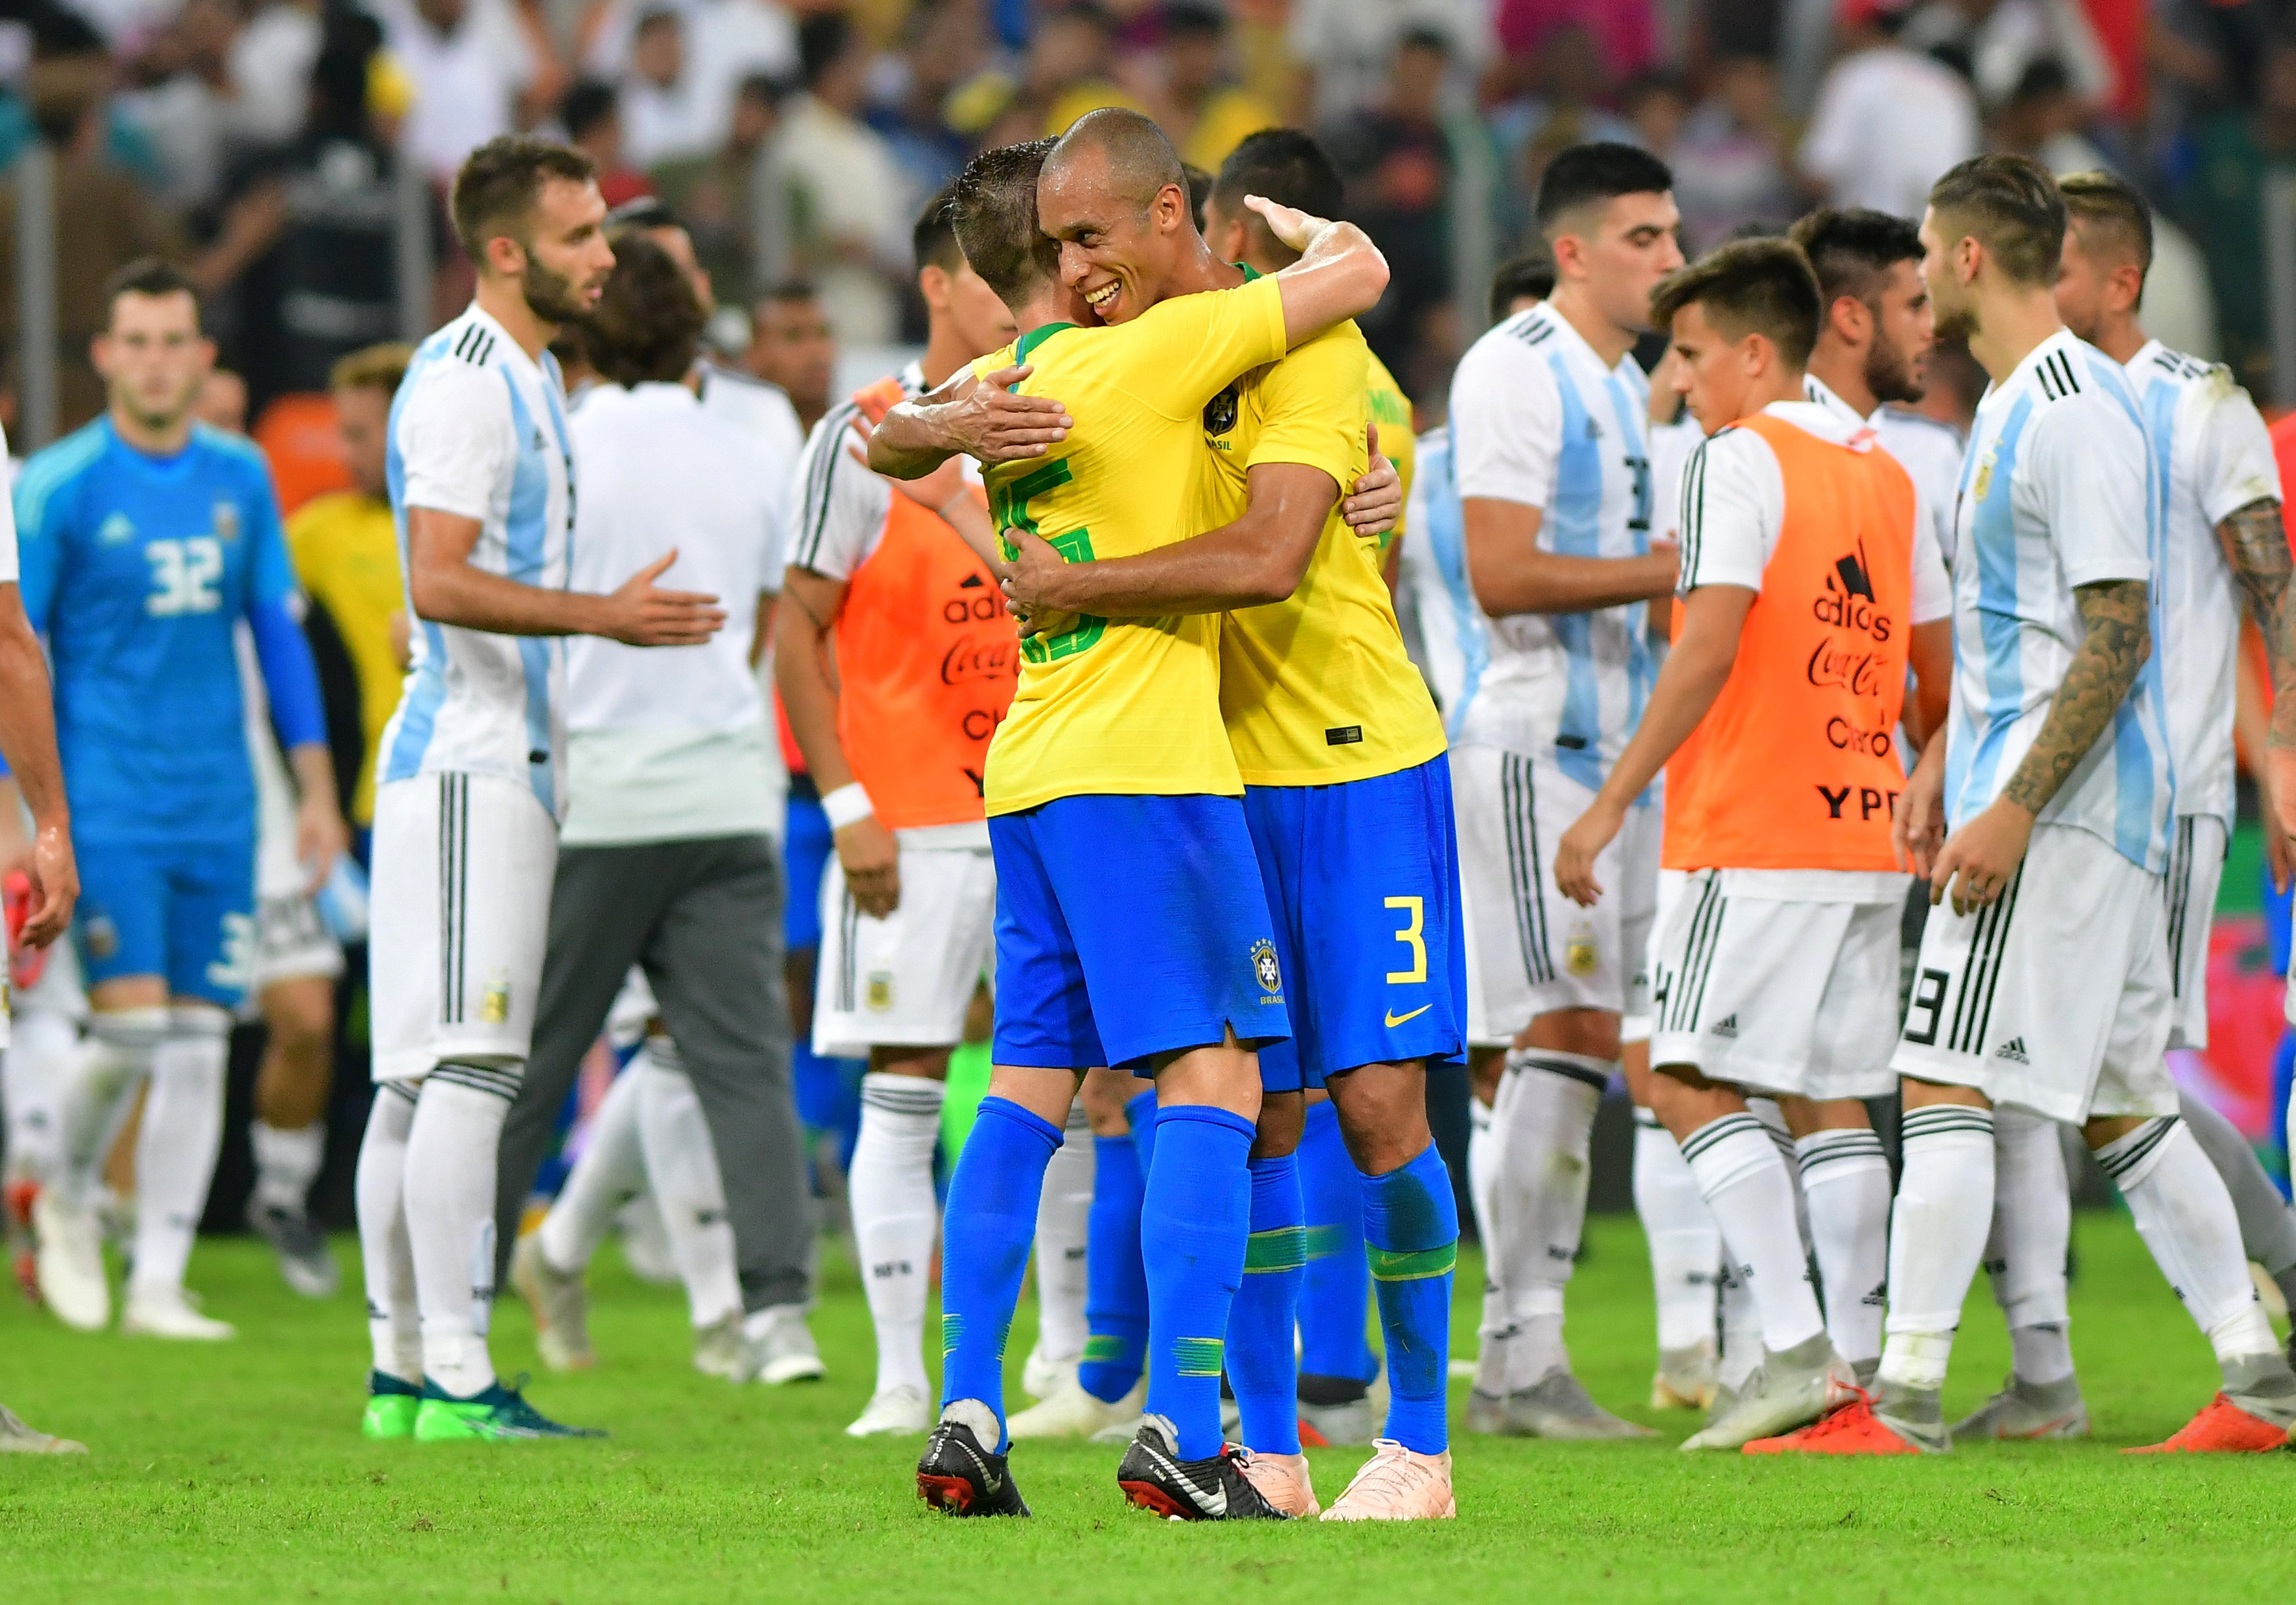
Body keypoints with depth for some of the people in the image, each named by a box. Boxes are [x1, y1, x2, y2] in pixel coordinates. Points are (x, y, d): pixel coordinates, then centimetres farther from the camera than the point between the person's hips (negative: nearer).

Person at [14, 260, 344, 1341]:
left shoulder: (240, 479, 8)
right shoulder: (57, 488, -6)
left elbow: (279, 633, 15)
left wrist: (316, 788, 11)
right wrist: (7, 813, -10)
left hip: (216, 807, 4)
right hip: (103, 799, -4)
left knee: (199, 1047, 1)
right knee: (134, 1026, -14)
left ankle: (158, 1284, 7)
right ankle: (68, 1199, 15)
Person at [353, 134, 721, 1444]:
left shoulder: (530, 378, 18)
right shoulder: (466, 385, -13)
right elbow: (442, 584, -22)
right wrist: (607, 616, -26)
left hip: (504, 760, 10)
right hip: (470, 762, -10)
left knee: (424, 1075, 11)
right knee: (466, 1067, -13)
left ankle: (403, 1369, 14)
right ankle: (456, 1380, -16)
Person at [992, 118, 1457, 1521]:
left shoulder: (1309, 354, -13)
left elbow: (1267, 557, -27)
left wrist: (1073, 588, -21)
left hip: (1357, 770, -6)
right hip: (1219, 778, 6)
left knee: (1377, 1103, -9)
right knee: (1257, 1116, 4)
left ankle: (1421, 1445, -1)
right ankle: (1269, 1450, 8)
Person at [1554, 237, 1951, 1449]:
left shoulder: (1739, 461, -8)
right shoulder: (1885, 475, 15)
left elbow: (1711, 648, -19)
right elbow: (1940, 678, 19)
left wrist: (1612, 801, -17)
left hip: (1755, 837, -8)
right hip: (1868, 830, 8)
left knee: (1690, 1079, -6)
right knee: (1829, 1096, 11)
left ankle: (1795, 1347, -16)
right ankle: (1854, 1360, 8)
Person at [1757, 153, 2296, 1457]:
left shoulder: (2077, 411, -16)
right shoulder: (2014, 405, 17)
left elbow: (2117, 638, -20)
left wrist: (2015, 808, -23)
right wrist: (1941, 767, 21)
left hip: (2062, 808, -10)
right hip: (2101, 811, 10)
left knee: (1945, 1084, -11)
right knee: (2122, 1101, 12)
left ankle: (1906, 1398, -13)